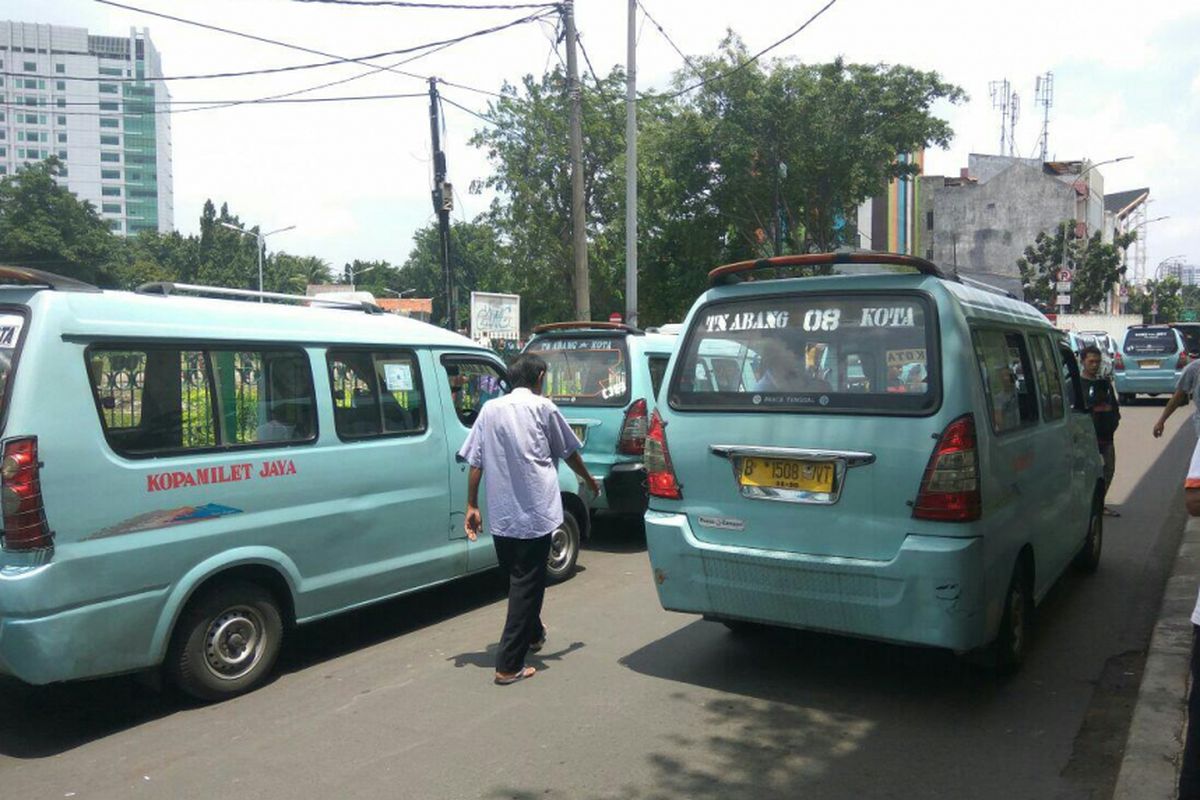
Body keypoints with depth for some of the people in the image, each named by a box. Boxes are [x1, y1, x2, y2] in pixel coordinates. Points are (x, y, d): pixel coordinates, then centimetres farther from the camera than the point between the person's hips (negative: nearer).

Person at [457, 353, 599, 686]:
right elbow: (568, 452, 9)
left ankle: (533, 634, 43)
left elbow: (475, 462, 4)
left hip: (500, 515, 5)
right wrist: (589, 480, 26)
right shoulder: (542, 407, -2)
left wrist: (472, 505, 10)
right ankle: (509, 665, -1)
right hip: (535, 513, -4)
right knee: (527, 584, 1)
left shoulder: (490, 409, 7)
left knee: (517, 578, 22)